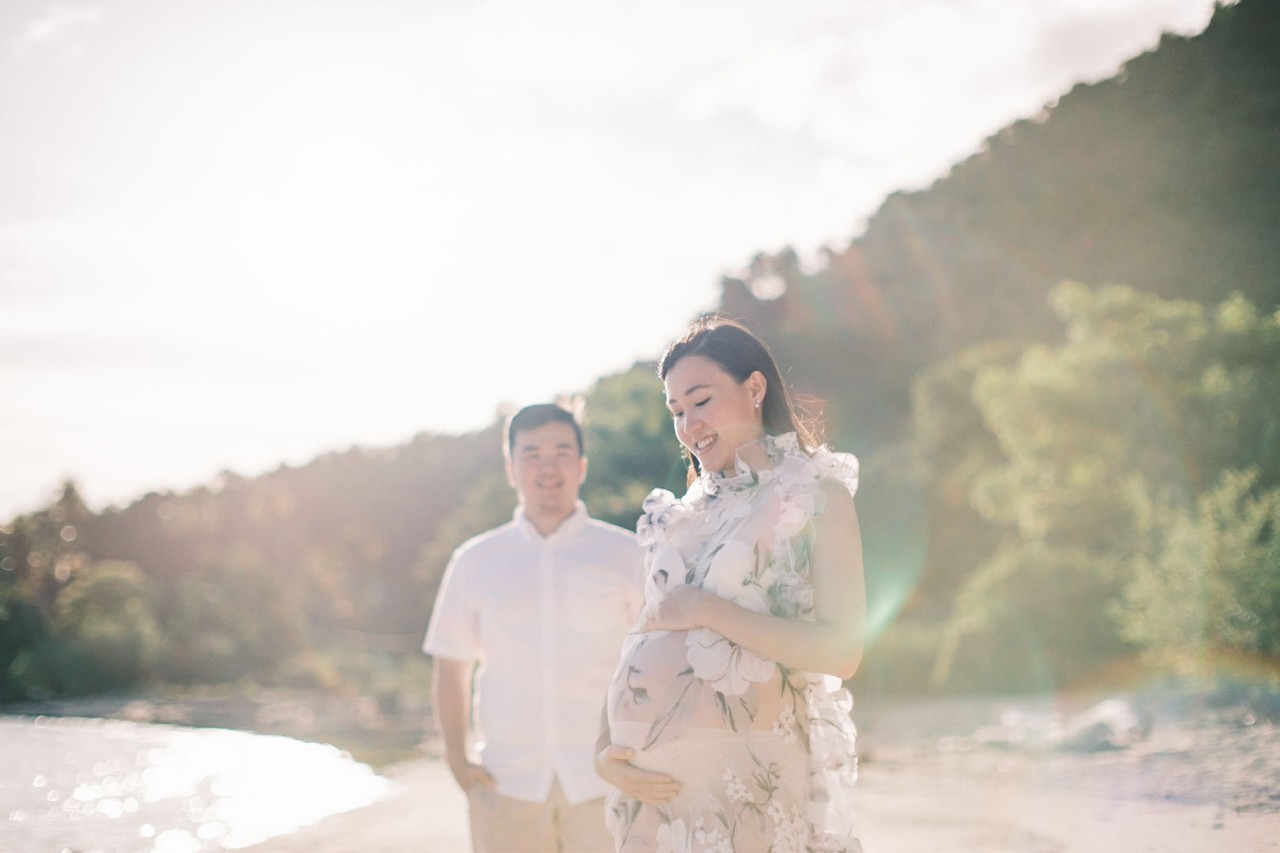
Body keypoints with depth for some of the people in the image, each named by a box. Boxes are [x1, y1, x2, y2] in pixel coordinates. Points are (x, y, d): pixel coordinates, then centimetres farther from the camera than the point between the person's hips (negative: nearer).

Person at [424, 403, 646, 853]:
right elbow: (451, 667, 14)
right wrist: (457, 758, 3)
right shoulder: (475, 562, 10)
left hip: (603, 782, -1)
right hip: (507, 784, 1)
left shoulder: (625, 554, 6)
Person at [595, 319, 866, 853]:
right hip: (661, 782, 5)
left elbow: (841, 651, -12)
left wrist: (706, 610, -11)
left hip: (755, 772, -5)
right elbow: (638, 655, 12)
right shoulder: (678, 518, 16)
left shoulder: (816, 497, 0)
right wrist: (606, 753, -5)